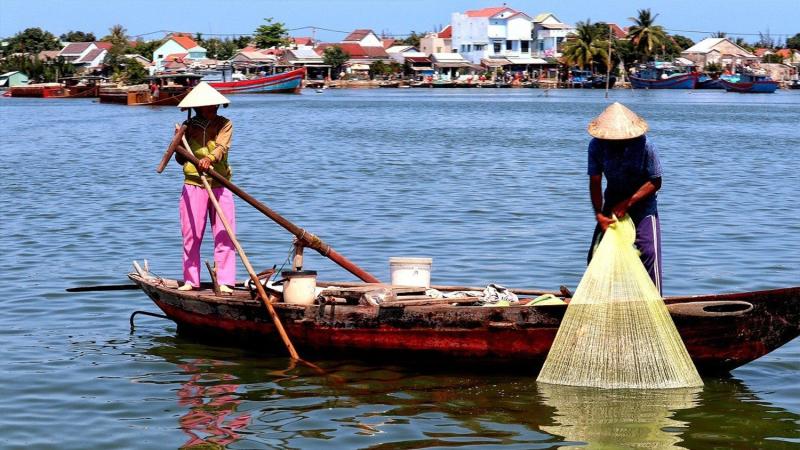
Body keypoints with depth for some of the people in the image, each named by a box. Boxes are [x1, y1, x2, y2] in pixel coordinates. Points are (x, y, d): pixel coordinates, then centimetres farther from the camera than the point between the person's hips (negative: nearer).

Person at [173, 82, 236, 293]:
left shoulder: (224, 124, 1)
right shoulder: (189, 126, 6)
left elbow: (222, 147, -18)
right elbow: (181, 159, 12)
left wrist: (209, 158, -38)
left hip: (220, 186, -1)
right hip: (193, 185, 1)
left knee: (224, 234, -5)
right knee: (191, 235, 0)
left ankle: (224, 281, -2)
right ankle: (190, 280, 8)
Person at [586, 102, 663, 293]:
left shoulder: (645, 146, -24)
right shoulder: (596, 146, -17)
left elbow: (655, 182, -19)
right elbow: (595, 182, -14)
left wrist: (628, 203, -25)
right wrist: (599, 214, -25)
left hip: (642, 202, -3)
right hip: (613, 201, 3)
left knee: (649, 252, -15)